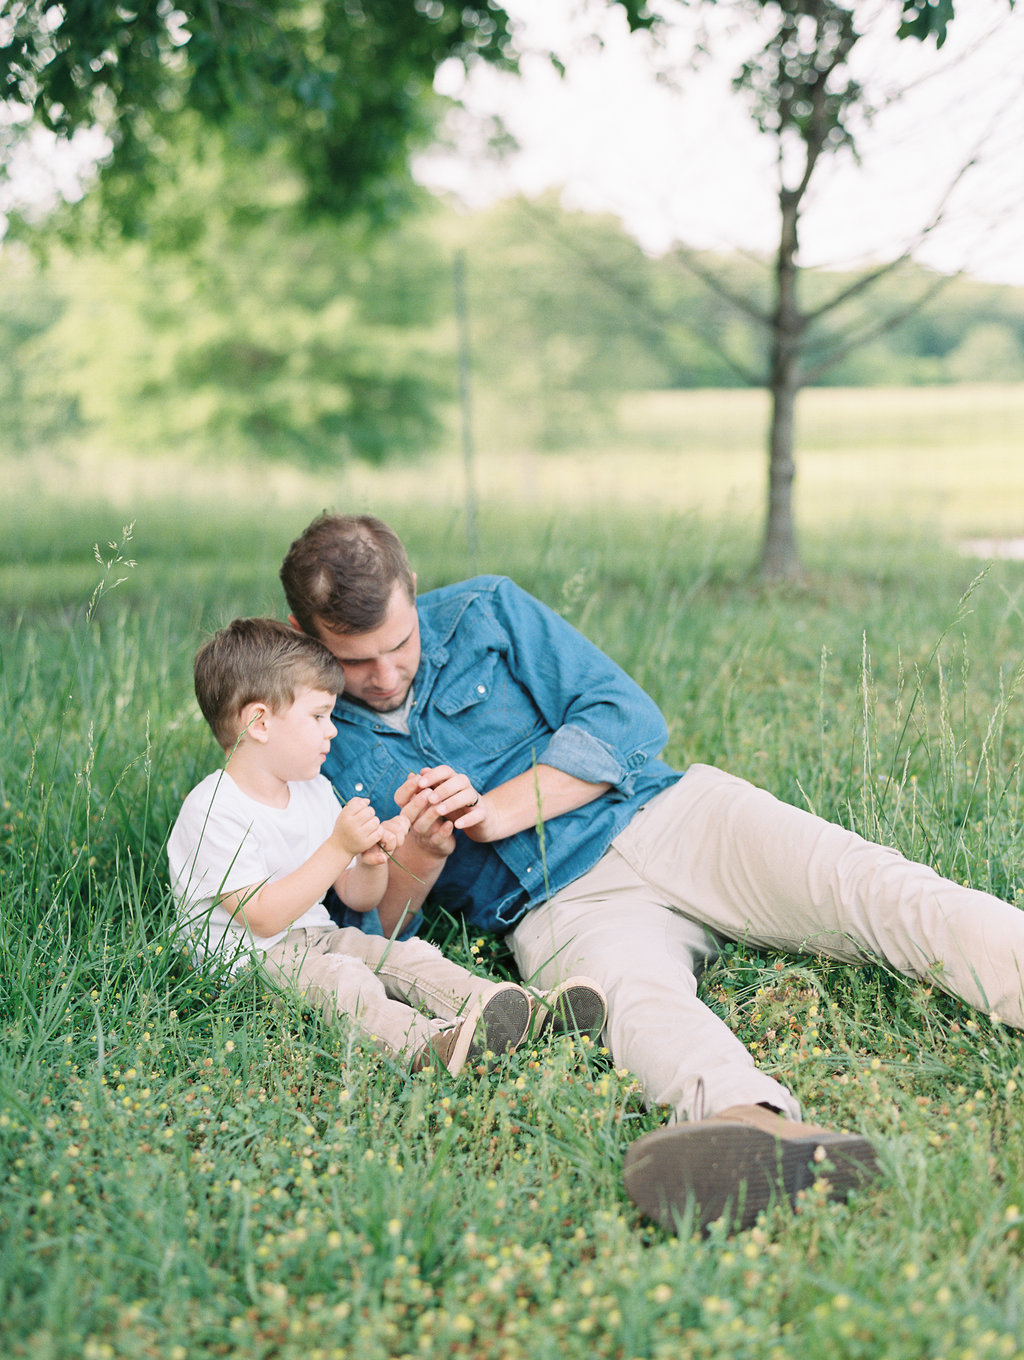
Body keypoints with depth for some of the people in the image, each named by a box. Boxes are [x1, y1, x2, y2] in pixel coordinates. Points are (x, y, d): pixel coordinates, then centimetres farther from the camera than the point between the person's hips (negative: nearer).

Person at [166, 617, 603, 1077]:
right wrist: (339, 848, -27)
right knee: (340, 977, -33)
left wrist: (373, 860, -12)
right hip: (248, 960, -7)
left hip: (317, 937, 8)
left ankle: (513, 1007, -33)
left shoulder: (315, 792, 10)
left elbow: (359, 899, 13)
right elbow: (261, 918, -24)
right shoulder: (211, 810, -16)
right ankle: (427, 1043, -56)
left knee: (404, 954, -15)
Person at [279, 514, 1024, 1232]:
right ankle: (757, 1127, -70)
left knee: (872, 888, -25)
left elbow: (628, 717, 1)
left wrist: (495, 811, -9)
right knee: (635, 989, -40)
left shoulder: (483, 611, 8)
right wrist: (421, 856, -14)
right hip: (558, 905, -3)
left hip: (667, 817, 3)